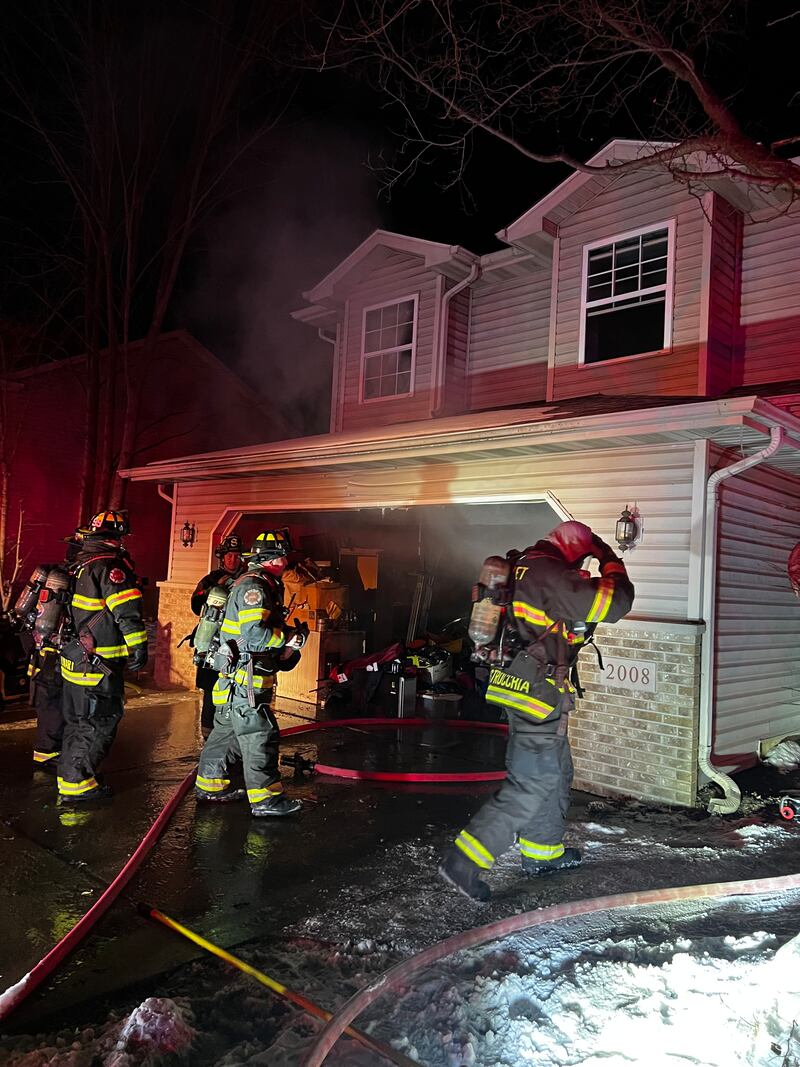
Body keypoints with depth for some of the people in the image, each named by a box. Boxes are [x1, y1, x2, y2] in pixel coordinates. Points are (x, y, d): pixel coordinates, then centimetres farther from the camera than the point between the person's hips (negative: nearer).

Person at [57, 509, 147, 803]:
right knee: (101, 722, -1)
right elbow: (127, 611, -24)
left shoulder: (83, 564, 14)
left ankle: (69, 776, 31)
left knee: (78, 720, 20)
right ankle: (76, 784, 4)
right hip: (98, 665, -10)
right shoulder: (111, 565, -18)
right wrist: (139, 646, -20)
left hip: (76, 659, 10)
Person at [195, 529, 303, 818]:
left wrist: (285, 650, 8)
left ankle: (210, 784, 30)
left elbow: (271, 627, 24)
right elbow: (255, 634, -27)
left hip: (237, 680, 11)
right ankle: (265, 798, 1)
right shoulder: (252, 586, -17)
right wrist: (287, 639, -14)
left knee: (228, 730, 18)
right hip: (245, 678, -11)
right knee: (259, 735, -5)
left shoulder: (265, 586, 17)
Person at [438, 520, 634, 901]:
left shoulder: (528, 568, 12)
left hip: (524, 688, 11)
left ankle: (544, 852, 37)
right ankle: (463, 861, -6)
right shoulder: (551, 576, -18)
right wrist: (612, 566, -1)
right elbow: (614, 603, -19)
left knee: (556, 771, 23)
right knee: (532, 783, -6)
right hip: (538, 690, -11)